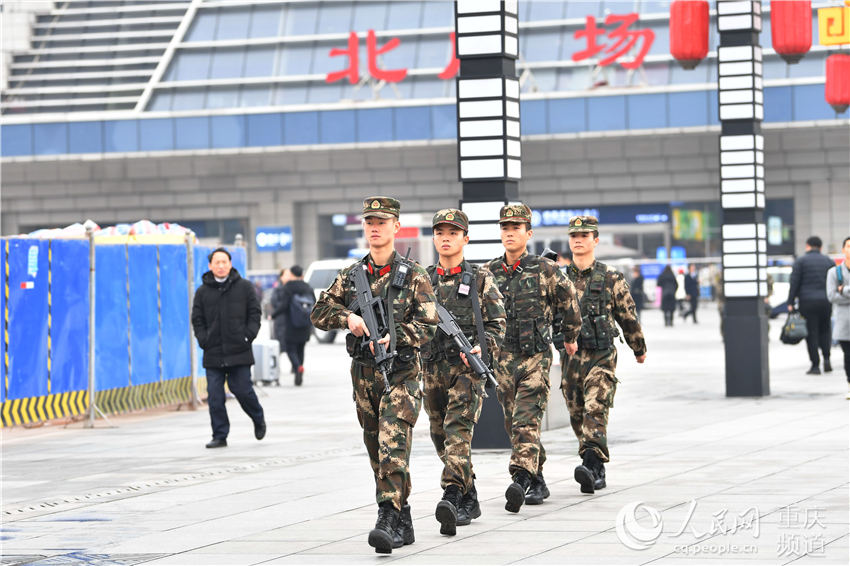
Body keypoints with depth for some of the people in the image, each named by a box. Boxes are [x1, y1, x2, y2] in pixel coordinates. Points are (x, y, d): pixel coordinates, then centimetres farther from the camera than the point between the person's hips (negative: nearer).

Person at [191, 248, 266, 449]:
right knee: (215, 396, -3)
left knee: (242, 390, -4)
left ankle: (259, 420, 25)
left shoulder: (244, 287, 5)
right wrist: (203, 340, -2)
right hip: (213, 354, 2)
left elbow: (254, 313, 6)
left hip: (239, 351, -2)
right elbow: (197, 320, 12)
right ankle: (220, 436, 4)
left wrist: (249, 335, -7)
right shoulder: (203, 291, 9)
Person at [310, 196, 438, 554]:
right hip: (363, 374, 5)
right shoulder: (350, 276, 10)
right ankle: (403, 524, 21)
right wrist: (348, 318, -10)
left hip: (400, 375, -5)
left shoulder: (413, 276, -3)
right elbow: (319, 313, 9)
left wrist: (392, 339, -23)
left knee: (393, 450, -18)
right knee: (377, 454, 10)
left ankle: (389, 522, -21)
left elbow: (427, 326, -9)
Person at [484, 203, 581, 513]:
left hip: (535, 357, -5)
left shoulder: (546, 270, -3)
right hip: (502, 359, 5)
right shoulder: (488, 273, 7)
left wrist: (570, 337, 22)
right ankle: (538, 482, 22)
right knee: (513, 425, 9)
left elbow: (568, 302, 11)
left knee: (526, 421, -17)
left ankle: (520, 479, -28)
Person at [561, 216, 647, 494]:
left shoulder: (611, 278, 0)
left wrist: (639, 349, 18)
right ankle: (597, 474, 20)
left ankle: (591, 465, -29)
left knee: (595, 410, -19)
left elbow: (628, 317, 10)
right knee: (577, 417, 8)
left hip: (601, 356, -4)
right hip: (569, 356, 4)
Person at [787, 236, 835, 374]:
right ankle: (826, 358, -2)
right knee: (824, 330, 16)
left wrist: (790, 303, -3)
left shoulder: (801, 261, 0)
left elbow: (794, 282, -5)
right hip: (826, 301, 3)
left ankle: (815, 365, -3)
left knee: (811, 333, 0)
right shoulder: (829, 261, 10)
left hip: (807, 302, -3)